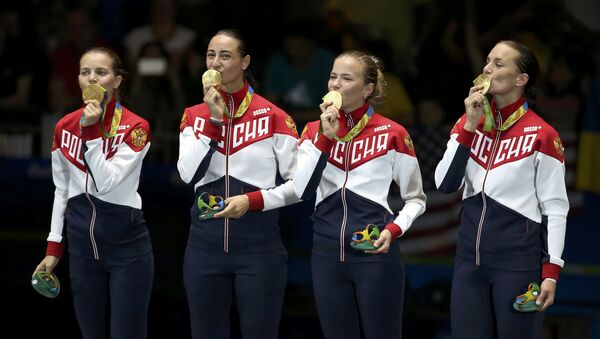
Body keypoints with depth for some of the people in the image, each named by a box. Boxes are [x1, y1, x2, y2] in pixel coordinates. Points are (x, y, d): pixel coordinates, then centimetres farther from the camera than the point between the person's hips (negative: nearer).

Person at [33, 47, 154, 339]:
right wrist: (53, 247, 12)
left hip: (126, 242, -4)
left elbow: (106, 183, -18)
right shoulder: (64, 127, 5)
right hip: (81, 244, 4)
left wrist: (91, 132, -21)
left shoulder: (135, 127, -9)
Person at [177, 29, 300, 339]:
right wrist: (214, 120, -12)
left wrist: (252, 201, -15)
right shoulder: (194, 115, 7)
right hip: (205, 243, 3)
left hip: (258, 244, -3)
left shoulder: (272, 116, -3)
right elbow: (188, 174, -8)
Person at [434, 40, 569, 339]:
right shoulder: (469, 124, 9)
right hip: (470, 258, 5)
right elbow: (445, 184, -2)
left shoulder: (541, 135, -7)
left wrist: (551, 273, -11)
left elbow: (555, 208, -7)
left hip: (519, 260, -5)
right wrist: (469, 127, -9)